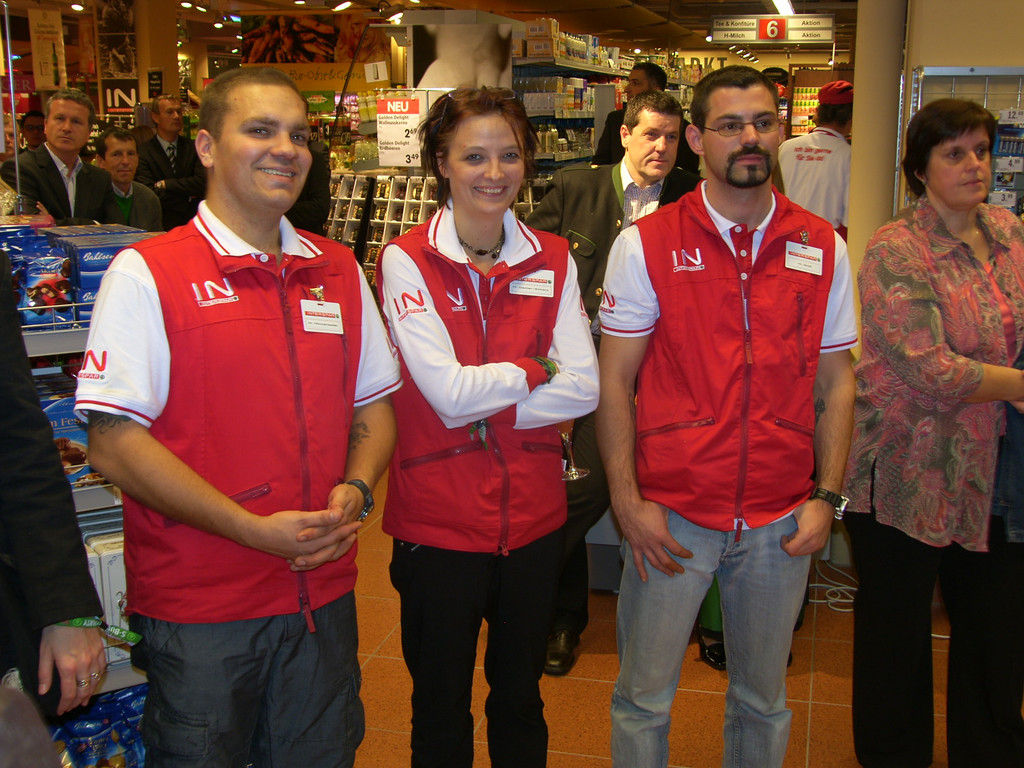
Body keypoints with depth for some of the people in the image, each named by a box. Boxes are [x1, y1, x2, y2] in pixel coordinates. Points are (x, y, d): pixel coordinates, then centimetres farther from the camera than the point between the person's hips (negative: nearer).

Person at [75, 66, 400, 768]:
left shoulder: (339, 271, 7)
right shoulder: (147, 273, -9)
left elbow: (375, 406, 13)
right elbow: (115, 446, -14)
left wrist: (355, 490, -7)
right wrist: (255, 529, -19)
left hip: (324, 596, 5)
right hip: (196, 608, -4)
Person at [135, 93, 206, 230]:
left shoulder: (193, 149, 13)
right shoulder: (143, 152, 3)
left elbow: (202, 183, -2)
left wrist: (166, 184, -4)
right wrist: (188, 199, -3)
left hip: (193, 225, 3)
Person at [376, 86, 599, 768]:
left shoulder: (553, 259, 2)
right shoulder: (407, 261, -9)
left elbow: (583, 388, -8)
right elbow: (449, 393, -19)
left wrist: (483, 405, -14)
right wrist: (537, 366, -7)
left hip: (533, 514, 3)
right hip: (439, 517, -3)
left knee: (521, 700, 21)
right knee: (441, 710, 16)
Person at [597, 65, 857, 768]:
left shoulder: (823, 248, 3)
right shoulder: (647, 244, -5)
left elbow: (836, 382, 7)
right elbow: (614, 380, -4)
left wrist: (828, 496, -1)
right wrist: (627, 501, -10)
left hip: (782, 523, 2)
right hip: (671, 517, -2)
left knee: (763, 702, 18)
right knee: (644, 698, 11)